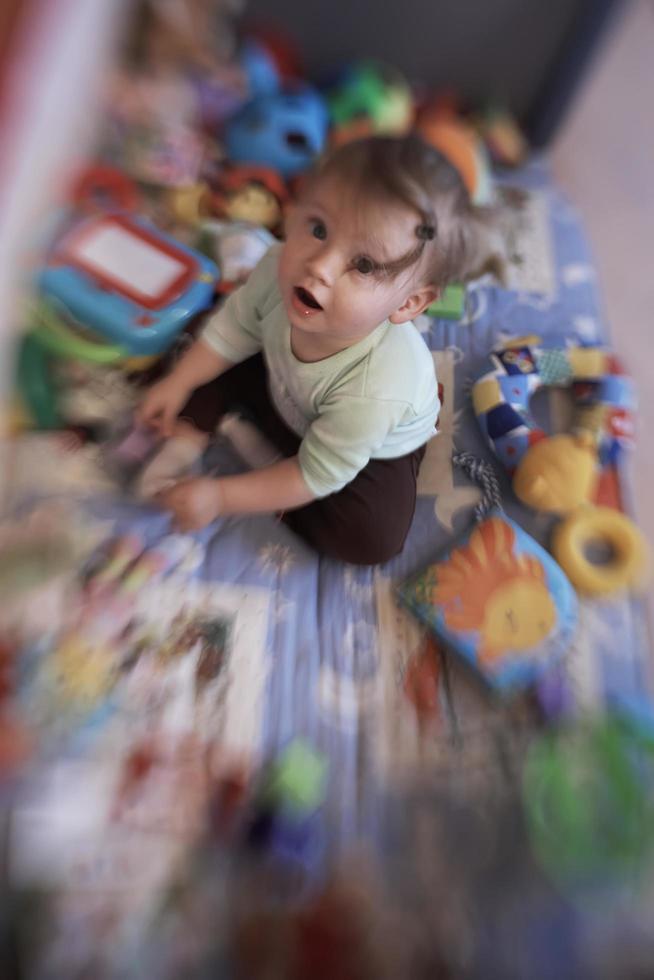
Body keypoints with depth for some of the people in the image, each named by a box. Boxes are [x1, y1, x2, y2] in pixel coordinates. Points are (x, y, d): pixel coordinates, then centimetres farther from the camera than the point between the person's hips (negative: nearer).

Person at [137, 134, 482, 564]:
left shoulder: (372, 389, -44)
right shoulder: (281, 268, -30)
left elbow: (317, 476, -29)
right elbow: (236, 326, -7)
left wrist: (221, 496, -25)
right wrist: (179, 384, -4)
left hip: (372, 448, -4)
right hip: (282, 393, 4)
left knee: (371, 538, -22)